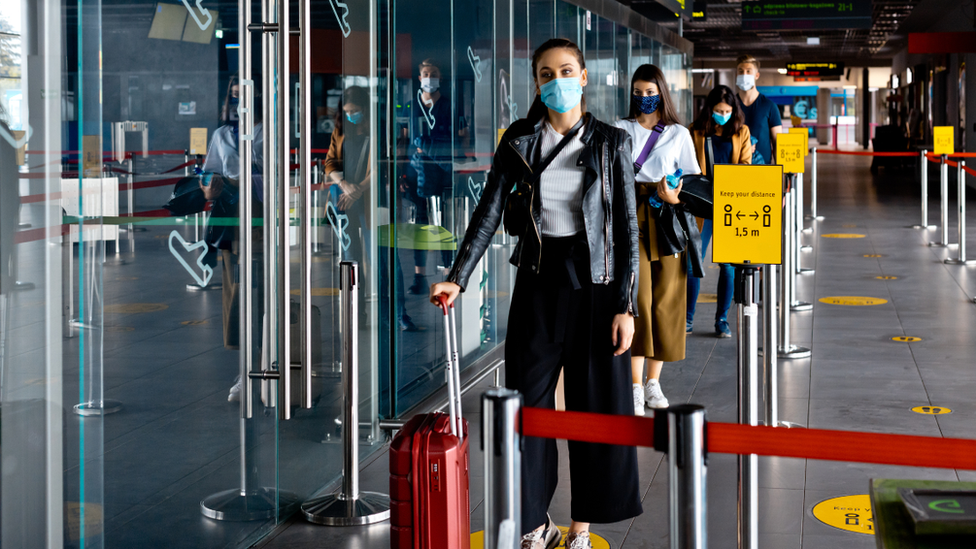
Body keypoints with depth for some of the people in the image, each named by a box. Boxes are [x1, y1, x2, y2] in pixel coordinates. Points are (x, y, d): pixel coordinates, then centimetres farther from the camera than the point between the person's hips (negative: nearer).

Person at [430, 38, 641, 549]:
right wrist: (458, 278, -12)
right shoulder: (518, 143, 3)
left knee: (595, 407, 4)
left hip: (593, 283, -1)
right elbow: (488, 214, 0)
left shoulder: (611, 143, -2)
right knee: (529, 404, 4)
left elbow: (627, 229, -3)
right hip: (537, 283, 2)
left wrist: (626, 306, -8)